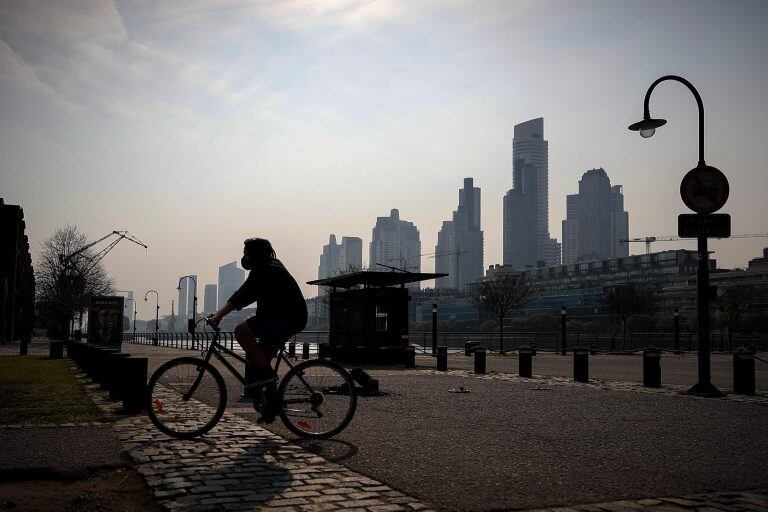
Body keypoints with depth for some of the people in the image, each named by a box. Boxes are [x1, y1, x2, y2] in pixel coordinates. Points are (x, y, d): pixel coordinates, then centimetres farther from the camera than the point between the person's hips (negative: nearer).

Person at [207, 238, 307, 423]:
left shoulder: (263, 270, -12)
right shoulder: (270, 267, 20)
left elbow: (242, 296, -21)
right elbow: (246, 296, 23)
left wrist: (218, 316, -21)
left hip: (286, 317, -11)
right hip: (292, 318, 11)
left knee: (241, 331, -18)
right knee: (261, 357, 13)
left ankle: (264, 373, -14)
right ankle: (272, 405, 15)